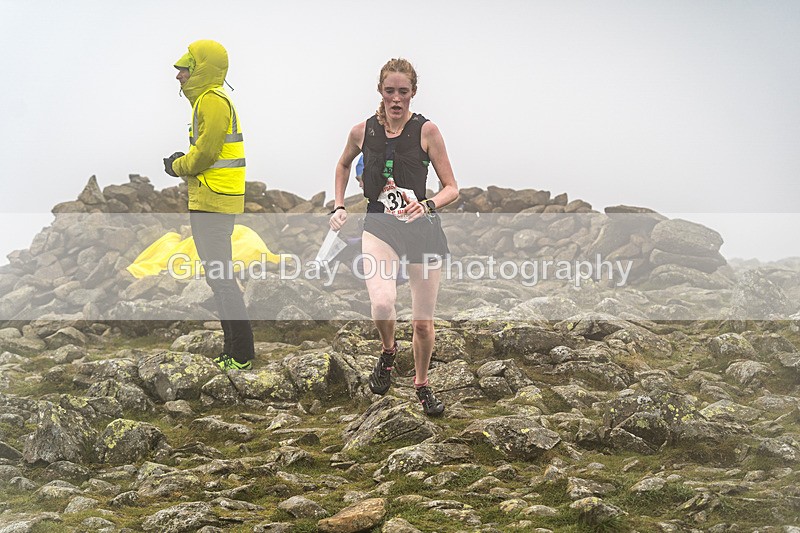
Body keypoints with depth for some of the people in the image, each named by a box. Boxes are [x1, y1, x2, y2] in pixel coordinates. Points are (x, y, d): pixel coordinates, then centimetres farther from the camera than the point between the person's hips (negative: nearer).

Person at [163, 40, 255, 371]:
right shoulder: (209, 100, 19)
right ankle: (233, 348, 20)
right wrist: (183, 161, 6)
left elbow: (205, 153, -20)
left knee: (219, 278, -10)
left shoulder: (212, 101, -14)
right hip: (216, 199, 11)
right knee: (218, 276, 14)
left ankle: (241, 355, -8)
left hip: (212, 201, -11)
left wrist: (177, 166, -3)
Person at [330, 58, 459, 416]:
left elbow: (451, 189, -6)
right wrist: (339, 206, 14)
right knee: (382, 303, -26)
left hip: (422, 229, 0)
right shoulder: (363, 131, 0)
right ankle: (388, 351, 8)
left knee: (423, 322, 5)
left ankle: (422, 384, 32)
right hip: (379, 228, 1)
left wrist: (427, 205, -25)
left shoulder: (426, 130, -7)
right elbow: (344, 164, 23)